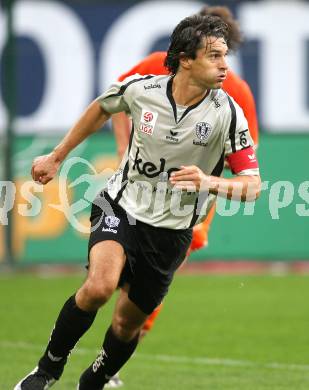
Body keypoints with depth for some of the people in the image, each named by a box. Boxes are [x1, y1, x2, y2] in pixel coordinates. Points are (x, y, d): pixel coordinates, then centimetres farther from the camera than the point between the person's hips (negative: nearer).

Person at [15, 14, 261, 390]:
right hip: (121, 207, -1)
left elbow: (253, 185, -11)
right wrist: (56, 157, 19)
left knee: (127, 324, 8)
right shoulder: (140, 89, -13)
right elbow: (100, 108, 12)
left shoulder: (227, 113, -16)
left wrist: (211, 182, -32)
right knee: (100, 285, -29)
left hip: (170, 231, 1)